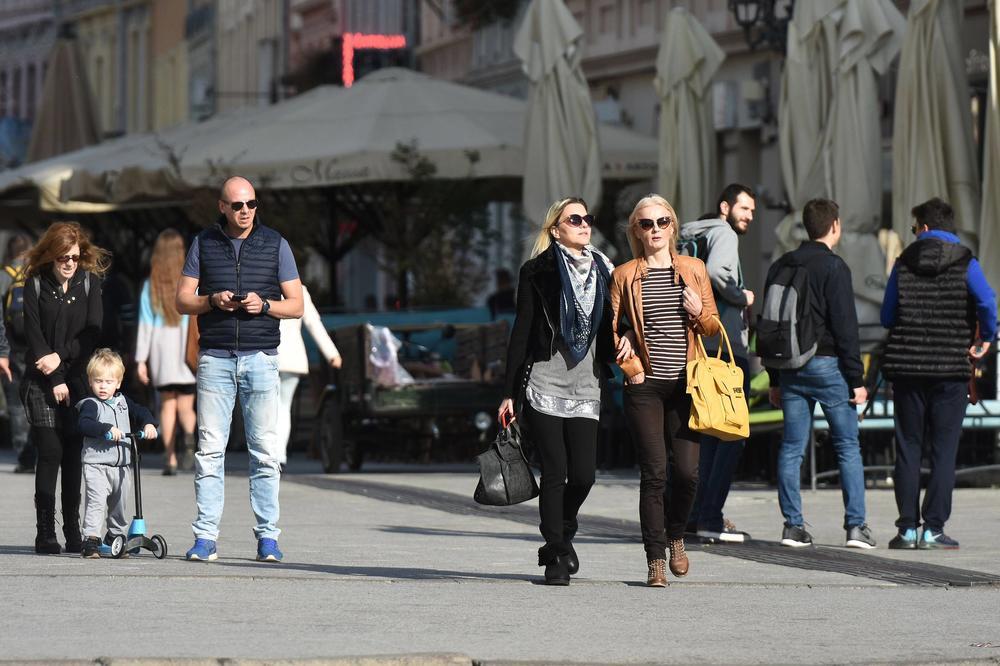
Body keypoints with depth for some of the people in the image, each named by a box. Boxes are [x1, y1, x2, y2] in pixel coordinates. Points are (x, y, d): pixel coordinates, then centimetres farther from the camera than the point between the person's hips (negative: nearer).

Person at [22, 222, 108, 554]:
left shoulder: (89, 281, 6)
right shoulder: (36, 284, 1)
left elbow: (93, 330, 0)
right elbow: (33, 334, -4)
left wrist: (61, 356, -12)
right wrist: (55, 380, -9)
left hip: (78, 378, 2)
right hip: (41, 380, -2)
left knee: (74, 453, -2)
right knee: (50, 450, -10)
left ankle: (74, 532, 2)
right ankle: (45, 533, -8)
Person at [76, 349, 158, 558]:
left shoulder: (122, 402, 13)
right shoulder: (90, 405, -7)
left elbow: (140, 412, 16)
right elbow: (85, 425, -23)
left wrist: (149, 424, -5)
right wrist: (107, 429, -35)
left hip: (122, 466, 6)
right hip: (96, 464, -6)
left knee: (119, 505, 16)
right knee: (96, 501, -19)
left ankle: (116, 537, 33)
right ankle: (90, 541, -23)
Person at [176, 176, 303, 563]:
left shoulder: (275, 244, 8)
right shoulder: (204, 244, 10)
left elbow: (296, 305, 8)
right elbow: (182, 300, 10)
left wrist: (264, 305, -11)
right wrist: (213, 301, -9)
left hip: (260, 357, 0)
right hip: (215, 357, 0)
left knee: (264, 451, -3)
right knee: (209, 449, -3)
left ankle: (267, 536, 1)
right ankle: (205, 538, -3)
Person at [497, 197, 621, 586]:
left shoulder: (603, 271, 13)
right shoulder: (538, 271, 1)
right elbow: (521, 332, 0)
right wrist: (510, 392, -3)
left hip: (585, 389, 4)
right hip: (544, 387, -4)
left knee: (584, 474, -3)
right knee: (555, 472, -5)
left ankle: (562, 533, 25)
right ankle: (557, 557, 6)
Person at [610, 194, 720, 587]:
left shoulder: (694, 270, 10)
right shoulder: (624, 275, 5)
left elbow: (713, 328, 15)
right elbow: (611, 330, 5)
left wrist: (700, 313, -6)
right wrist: (631, 368, -5)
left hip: (686, 385, 2)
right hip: (645, 387, -2)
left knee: (687, 471, -5)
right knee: (654, 473, -6)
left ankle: (675, 536, 24)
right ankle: (655, 560, 1)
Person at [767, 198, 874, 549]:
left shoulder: (780, 267, 11)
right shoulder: (833, 267, -8)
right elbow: (845, 326, -12)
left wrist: (775, 380, 19)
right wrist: (857, 380, -9)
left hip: (790, 367, 6)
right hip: (827, 364, -5)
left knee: (791, 448, 6)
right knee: (848, 446, 1)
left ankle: (793, 525, 2)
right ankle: (856, 526, -3)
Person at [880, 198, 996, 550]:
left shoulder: (904, 263, 5)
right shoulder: (964, 262, -2)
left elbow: (887, 316, 8)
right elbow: (986, 301, -17)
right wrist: (986, 338, 0)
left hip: (907, 364, 2)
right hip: (951, 367, -2)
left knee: (907, 447, 8)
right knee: (944, 449, 1)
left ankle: (907, 527, 4)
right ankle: (933, 528, -4)